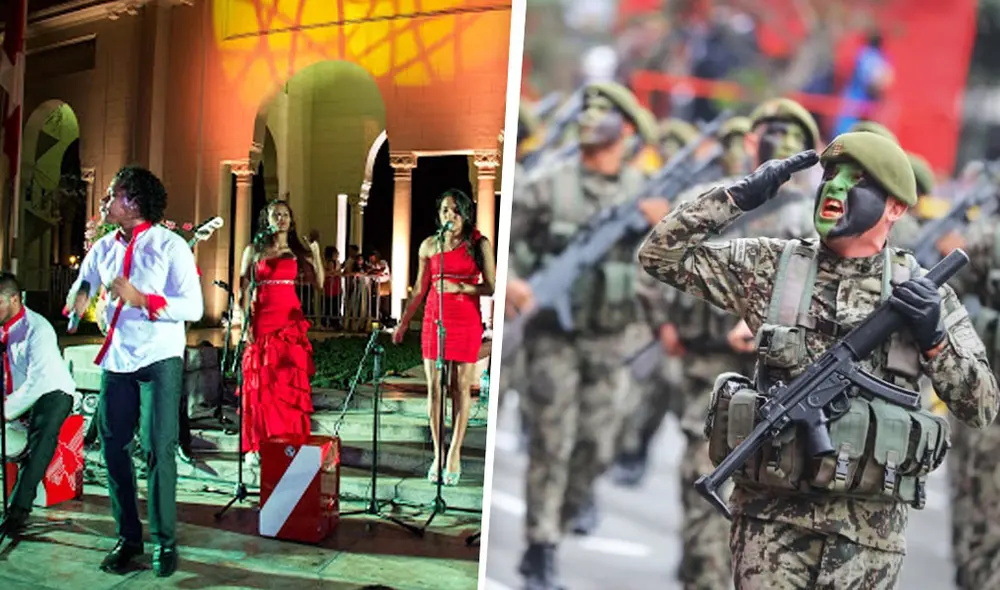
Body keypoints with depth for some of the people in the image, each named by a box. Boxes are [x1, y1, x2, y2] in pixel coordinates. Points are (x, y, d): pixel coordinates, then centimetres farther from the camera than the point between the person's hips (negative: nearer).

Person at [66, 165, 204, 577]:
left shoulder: (170, 246, -8)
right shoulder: (104, 248, 9)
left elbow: (193, 307, -14)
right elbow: (80, 288, 17)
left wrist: (141, 299, -24)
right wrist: (79, 297, -7)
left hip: (159, 360, -6)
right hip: (115, 359, 6)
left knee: (157, 450, -6)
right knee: (113, 447, 8)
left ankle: (165, 542, 6)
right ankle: (128, 537, 21)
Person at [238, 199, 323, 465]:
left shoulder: (298, 252, 11)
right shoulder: (254, 250, 8)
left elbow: (319, 284, 1)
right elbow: (244, 288, 3)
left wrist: (315, 250, -3)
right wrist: (246, 322, -7)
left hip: (291, 321, 1)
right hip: (261, 321, -1)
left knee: (291, 383, -1)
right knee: (260, 384, 0)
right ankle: (257, 446, 6)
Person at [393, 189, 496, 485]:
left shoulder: (479, 244, 0)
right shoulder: (429, 245, 5)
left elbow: (491, 287, -4)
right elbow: (419, 290, 12)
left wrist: (459, 287, -18)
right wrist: (403, 323, 12)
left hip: (467, 322, -2)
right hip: (434, 320, 2)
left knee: (461, 387, 0)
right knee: (434, 386, 2)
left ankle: (454, 454, 6)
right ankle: (437, 454, 9)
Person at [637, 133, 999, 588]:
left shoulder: (924, 292, 3)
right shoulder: (771, 266, 3)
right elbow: (660, 255, 0)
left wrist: (935, 338, -13)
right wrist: (739, 196, -6)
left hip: (869, 523, 1)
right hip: (772, 511, -1)